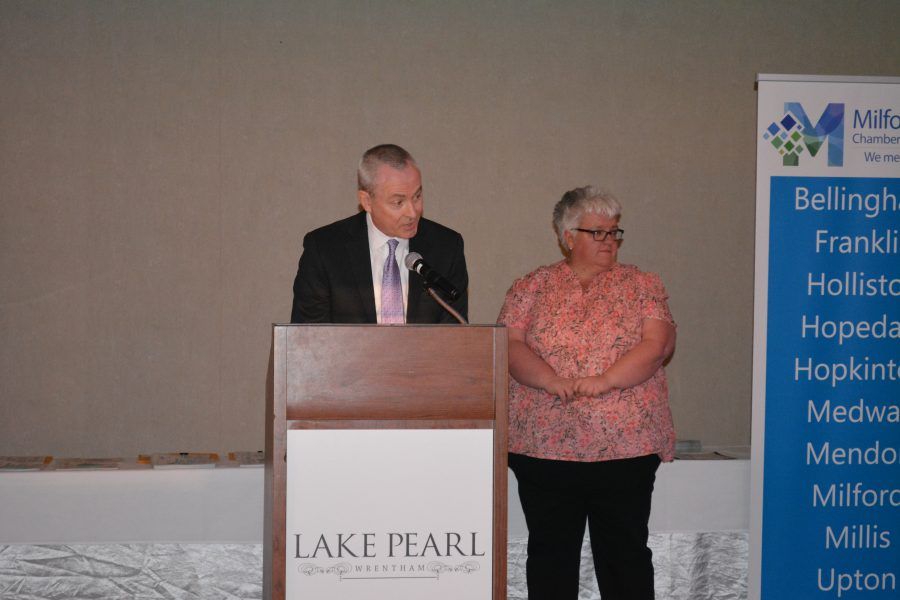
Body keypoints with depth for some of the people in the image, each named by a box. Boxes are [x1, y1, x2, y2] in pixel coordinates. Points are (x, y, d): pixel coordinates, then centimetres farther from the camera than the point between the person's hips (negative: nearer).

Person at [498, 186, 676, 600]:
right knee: (551, 553, 9)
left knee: (625, 552, 6)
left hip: (625, 446, 0)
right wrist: (554, 383, -20)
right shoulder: (531, 287, 8)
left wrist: (603, 382, -18)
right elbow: (509, 345, -3)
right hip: (544, 447, 1)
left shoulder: (641, 285, 8)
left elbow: (658, 344, -5)